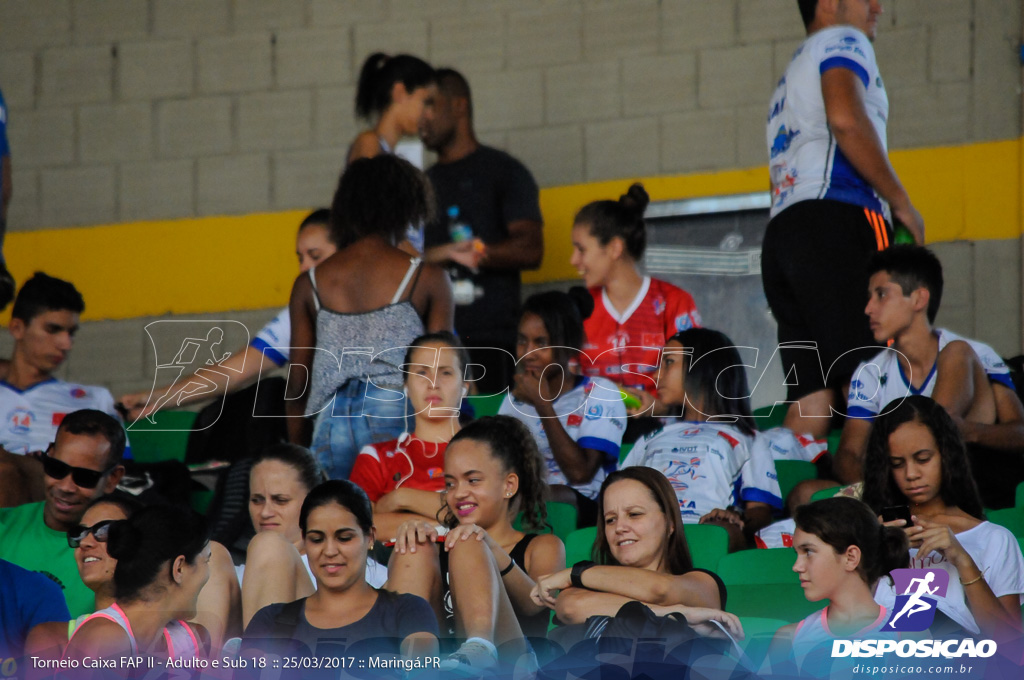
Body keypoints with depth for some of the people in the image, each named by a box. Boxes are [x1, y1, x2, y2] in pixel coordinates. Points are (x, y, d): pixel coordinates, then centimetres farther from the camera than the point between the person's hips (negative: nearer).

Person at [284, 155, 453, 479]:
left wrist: (297, 454, 21)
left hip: (331, 421, 3)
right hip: (396, 414, -2)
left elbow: (296, 384, 14)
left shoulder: (309, 284, 12)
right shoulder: (427, 278, 4)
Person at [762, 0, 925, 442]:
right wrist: (901, 203, -8)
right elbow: (846, 119, -14)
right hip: (835, 219, -9)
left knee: (811, 395, -1)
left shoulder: (792, 74, 34)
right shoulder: (842, 42, 6)